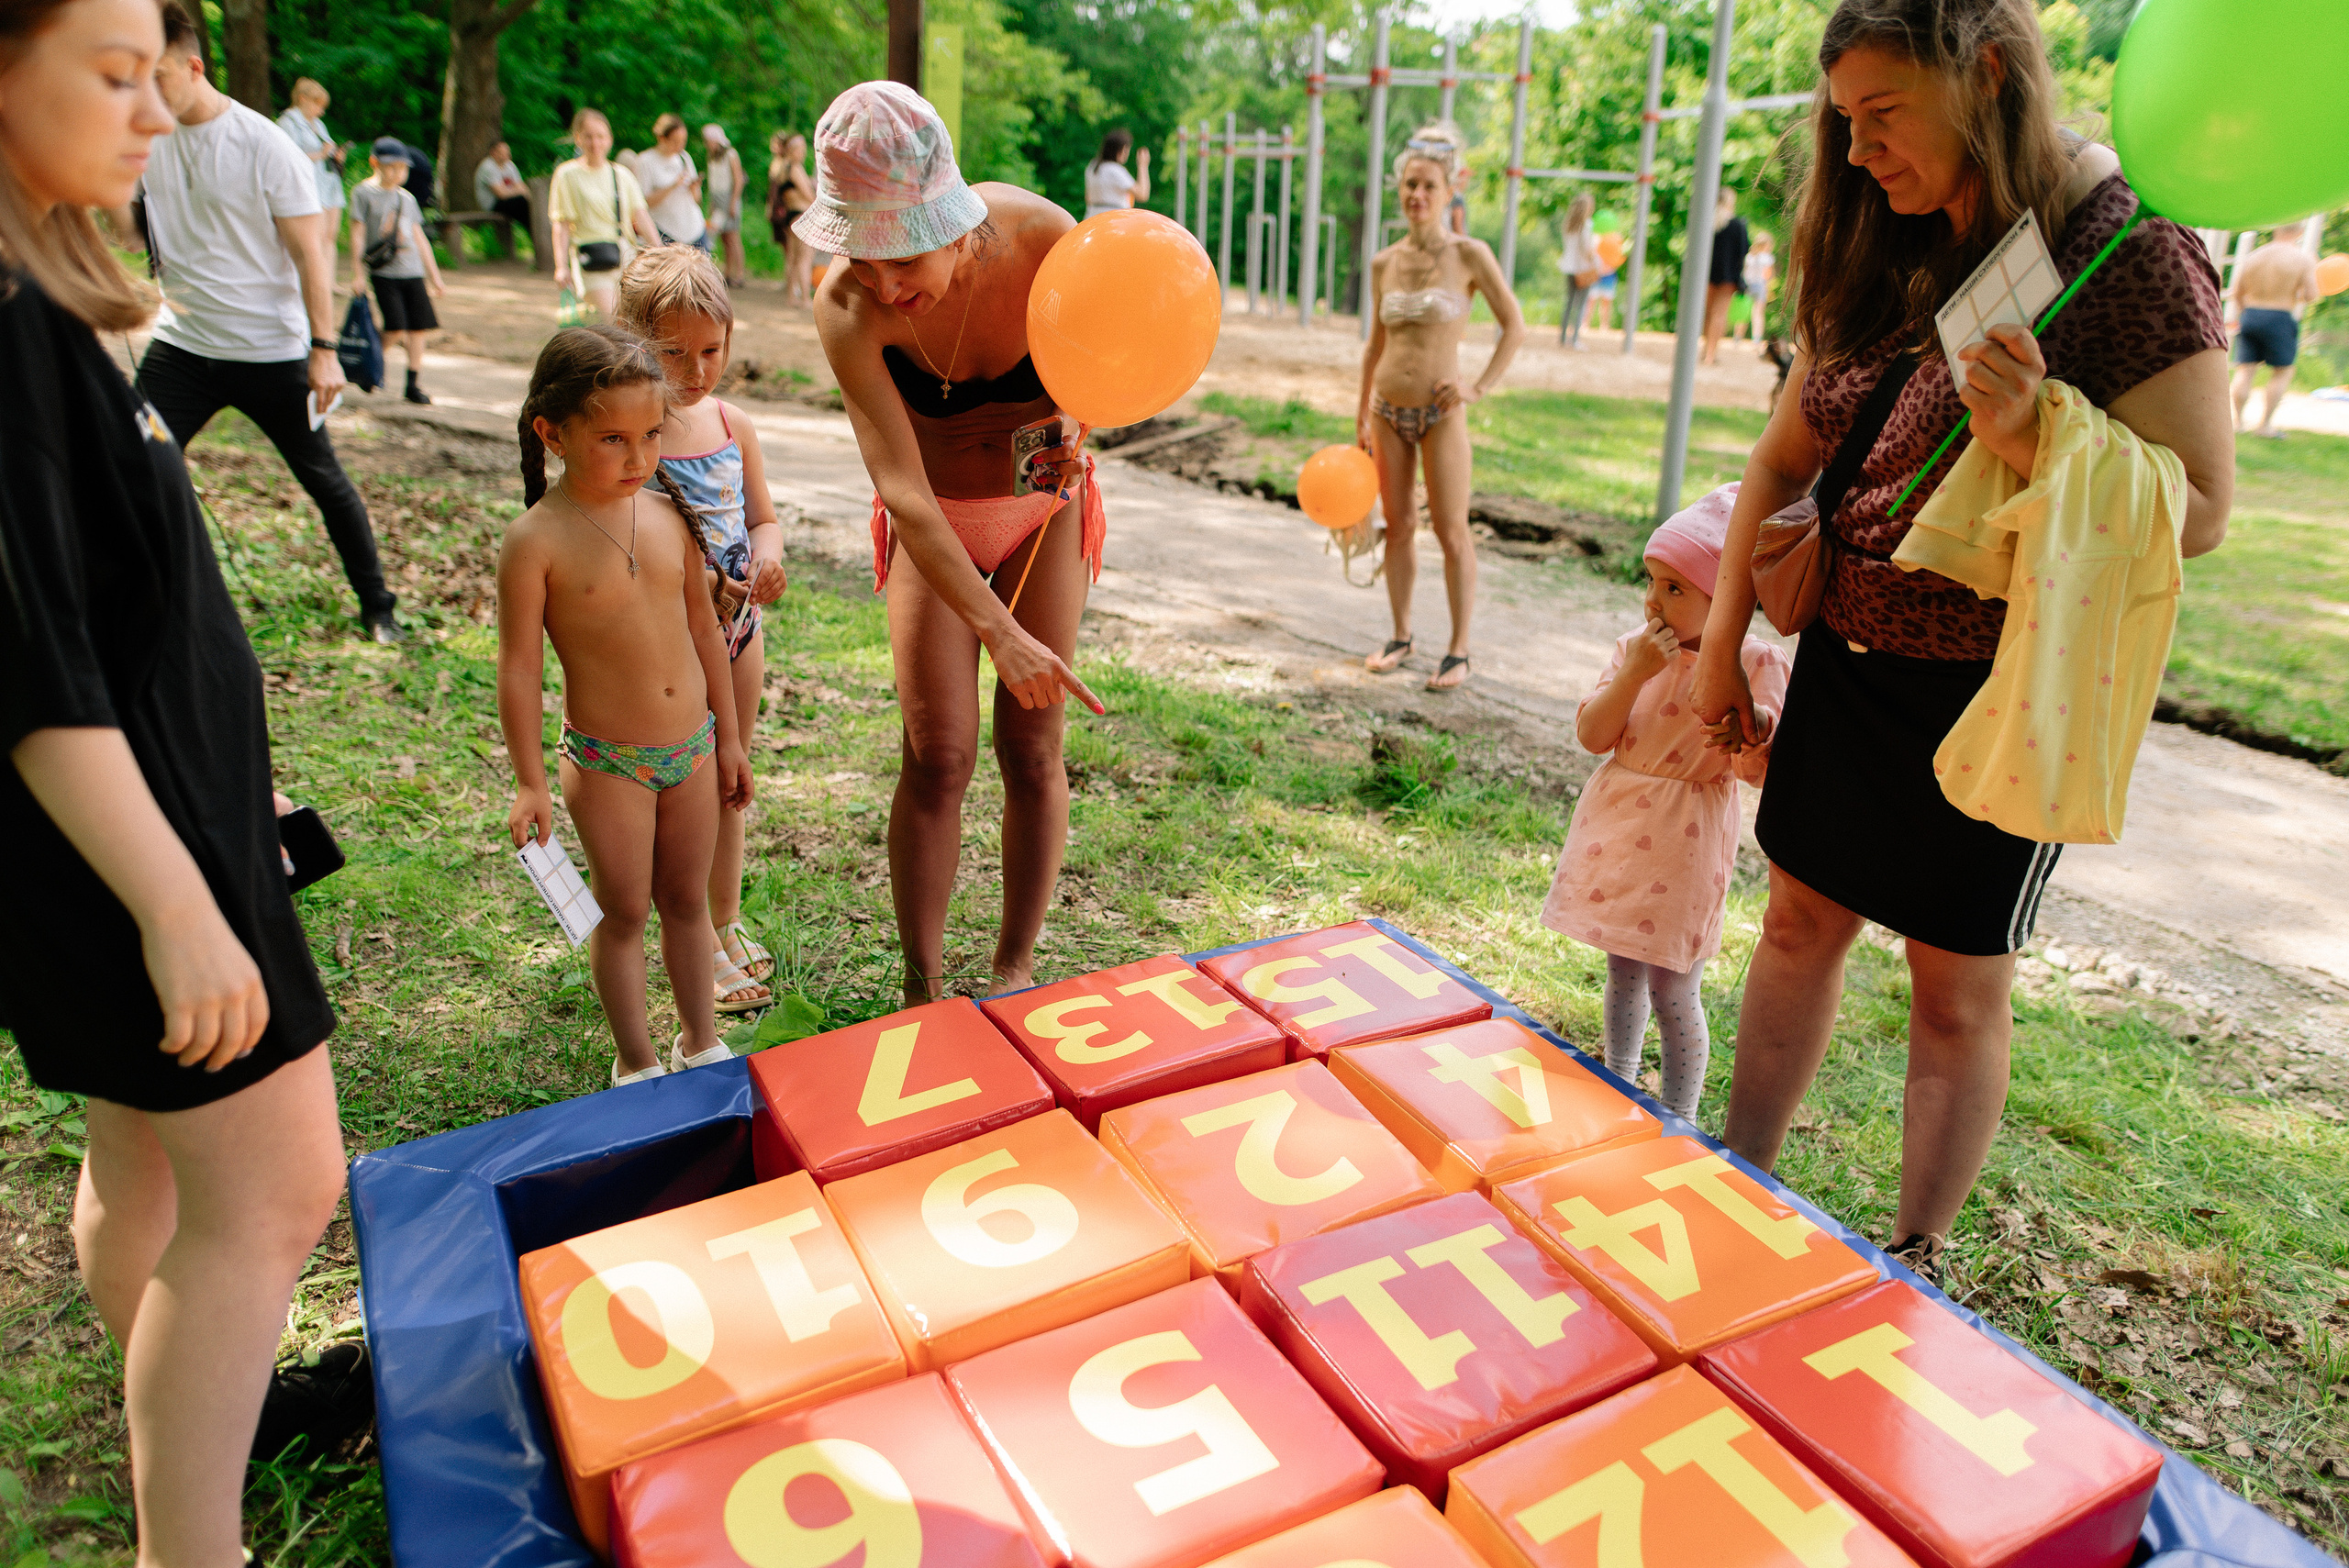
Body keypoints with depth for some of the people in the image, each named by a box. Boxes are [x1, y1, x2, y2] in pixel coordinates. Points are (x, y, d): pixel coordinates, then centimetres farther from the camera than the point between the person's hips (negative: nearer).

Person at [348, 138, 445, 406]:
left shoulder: (407, 198, 14)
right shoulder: (363, 193, 0)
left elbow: (419, 238, 19)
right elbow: (358, 235, -2)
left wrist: (435, 277, 18)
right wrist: (358, 274, -7)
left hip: (413, 272, 5)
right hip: (383, 272, -5)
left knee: (419, 327, -1)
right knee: (396, 328, -14)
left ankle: (413, 385, 7)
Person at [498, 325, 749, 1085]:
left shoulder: (669, 513, -1)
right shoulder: (536, 542, -16)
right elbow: (519, 667, -11)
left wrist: (728, 738, 12)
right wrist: (531, 784, -9)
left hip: (692, 746, 5)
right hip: (608, 763, -4)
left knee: (687, 900, 17)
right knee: (624, 912, 10)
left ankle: (701, 1042, 35)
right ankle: (636, 1061, 28)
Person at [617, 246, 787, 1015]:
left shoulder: (734, 425, 2)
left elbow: (763, 517, 9)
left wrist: (767, 555, -13)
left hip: (738, 625, 6)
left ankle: (728, 922, 35)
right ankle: (700, 947, 20)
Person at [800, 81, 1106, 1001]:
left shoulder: (1044, 238, -25)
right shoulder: (848, 309, -28)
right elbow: (901, 488, -34)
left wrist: (1072, 420, -29)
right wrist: (999, 630, -43)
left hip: (1044, 513, 1)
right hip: (931, 527, -1)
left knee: (1031, 751, 0)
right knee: (937, 756, -6)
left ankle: (1015, 969, 16)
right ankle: (923, 989, 9)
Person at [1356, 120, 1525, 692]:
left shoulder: (1470, 255, -6)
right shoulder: (1384, 263, 6)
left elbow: (1514, 327, -1)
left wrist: (1481, 387, -9)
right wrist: (1362, 415, 16)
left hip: (1440, 413, -4)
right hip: (1389, 412, 4)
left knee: (1451, 532, 0)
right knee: (1397, 526, 10)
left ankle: (1459, 649, 9)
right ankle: (1401, 636, 23)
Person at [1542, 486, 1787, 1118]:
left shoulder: (1755, 662, -11)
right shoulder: (1637, 646, 0)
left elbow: (1757, 771, -12)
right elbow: (1592, 735, -7)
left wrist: (1754, 725, -32)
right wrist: (1634, 673, -19)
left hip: (1685, 840, -4)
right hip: (1617, 825, 4)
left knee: (1673, 992, 2)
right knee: (1622, 972, 20)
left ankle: (1679, 1119, 22)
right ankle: (1619, 1085, 40)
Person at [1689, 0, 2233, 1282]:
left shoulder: (2133, 257, -14)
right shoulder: (1881, 258, 4)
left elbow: (2201, 511, -15)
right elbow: (1785, 457, 10)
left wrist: (2037, 442, -32)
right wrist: (1721, 638, 8)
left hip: (1996, 690, -6)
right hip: (1848, 659, 6)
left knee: (1957, 988, 5)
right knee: (1801, 921, 14)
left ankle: (1914, 1264, 24)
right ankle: (1739, 1181, 32)